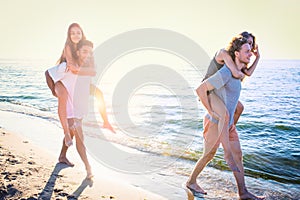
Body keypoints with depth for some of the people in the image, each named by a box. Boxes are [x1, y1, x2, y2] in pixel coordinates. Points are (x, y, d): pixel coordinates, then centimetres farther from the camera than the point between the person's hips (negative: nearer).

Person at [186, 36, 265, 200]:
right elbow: (200, 90, -26)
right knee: (208, 155, 6)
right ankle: (191, 181, 27)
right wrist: (211, 112, -21)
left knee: (237, 155, 8)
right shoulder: (225, 73, -23)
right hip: (215, 123, -9)